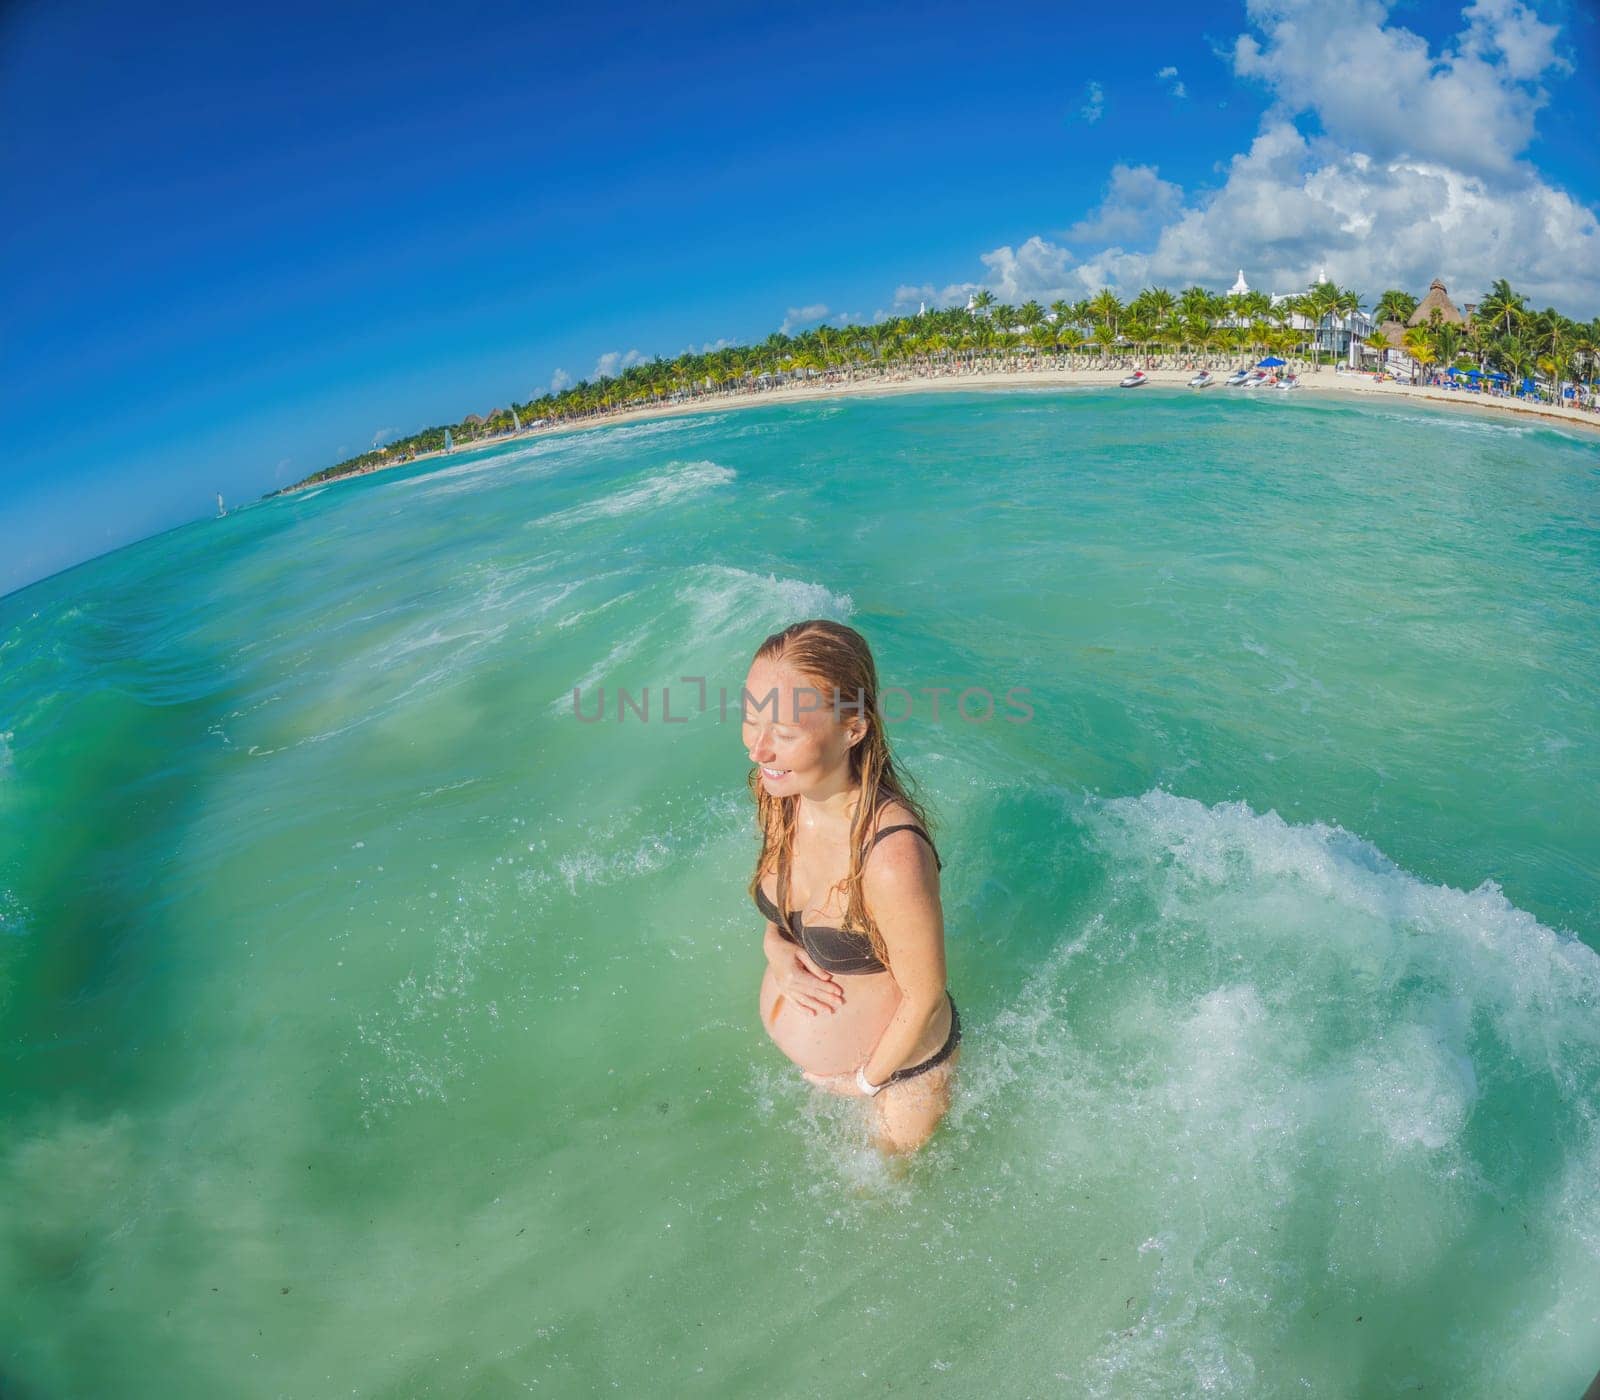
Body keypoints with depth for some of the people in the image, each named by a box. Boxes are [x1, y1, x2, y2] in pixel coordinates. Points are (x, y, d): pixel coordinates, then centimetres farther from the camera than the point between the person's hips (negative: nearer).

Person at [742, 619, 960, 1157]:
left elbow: (925, 997, -26)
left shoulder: (892, 857, -42)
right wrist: (775, 947, -17)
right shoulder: (779, 788, -19)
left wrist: (866, 1081, -11)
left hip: (896, 1064, -5)